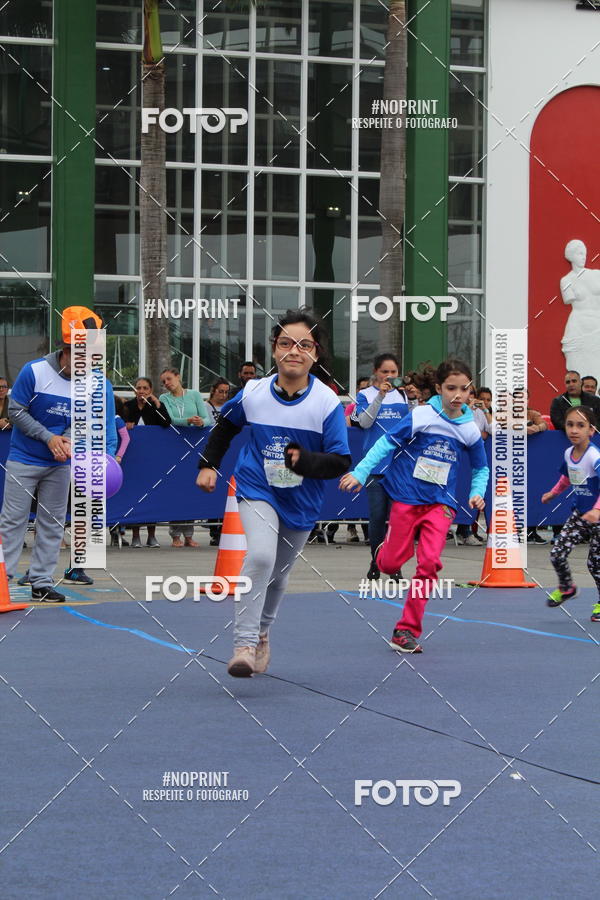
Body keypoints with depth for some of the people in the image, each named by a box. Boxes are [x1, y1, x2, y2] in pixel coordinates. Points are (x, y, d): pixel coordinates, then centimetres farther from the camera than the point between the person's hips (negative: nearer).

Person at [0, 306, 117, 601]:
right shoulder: (34, 371, -19)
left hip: (61, 464, 3)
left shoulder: (99, 385, -12)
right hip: (24, 459, -3)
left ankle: (41, 582, 15)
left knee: (52, 523, 8)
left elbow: (103, 427, -10)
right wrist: (49, 438, -18)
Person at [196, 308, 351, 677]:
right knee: (260, 556, -27)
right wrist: (208, 464, 8)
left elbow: (341, 462, -16)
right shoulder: (253, 394, -11)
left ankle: (262, 633, 43)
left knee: (278, 575, 16)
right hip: (258, 491, -1)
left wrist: (305, 461, -33)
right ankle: (244, 643, -22)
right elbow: (226, 426, 12)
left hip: (302, 504, 1)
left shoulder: (327, 402, -17)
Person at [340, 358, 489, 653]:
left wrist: (477, 493, -3)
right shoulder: (421, 415, -11)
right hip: (406, 496, -1)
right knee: (391, 564, 2)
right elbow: (387, 443, -9)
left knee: (429, 562, -15)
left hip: (440, 502, 1)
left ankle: (407, 630, -6)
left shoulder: (470, 429, -1)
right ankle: (382, 550, 43)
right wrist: (360, 473, -16)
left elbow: (481, 468, 14)